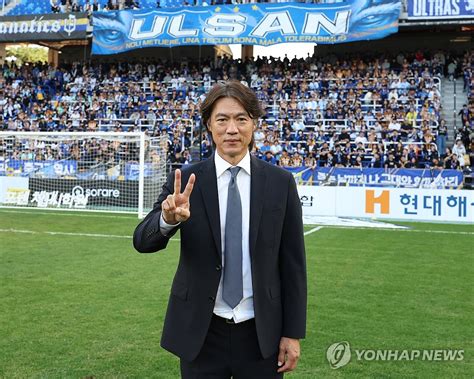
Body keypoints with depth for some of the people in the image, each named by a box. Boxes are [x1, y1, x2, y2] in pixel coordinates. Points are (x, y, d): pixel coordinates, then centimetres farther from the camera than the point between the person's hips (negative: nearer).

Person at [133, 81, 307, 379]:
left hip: (260, 332, 1)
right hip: (201, 332, 0)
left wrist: (293, 332, 0)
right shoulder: (186, 182, -5)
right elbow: (143, 241, -12)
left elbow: (292, 261, 0)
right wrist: (169, 218, -34)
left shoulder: (280, 182, -3)